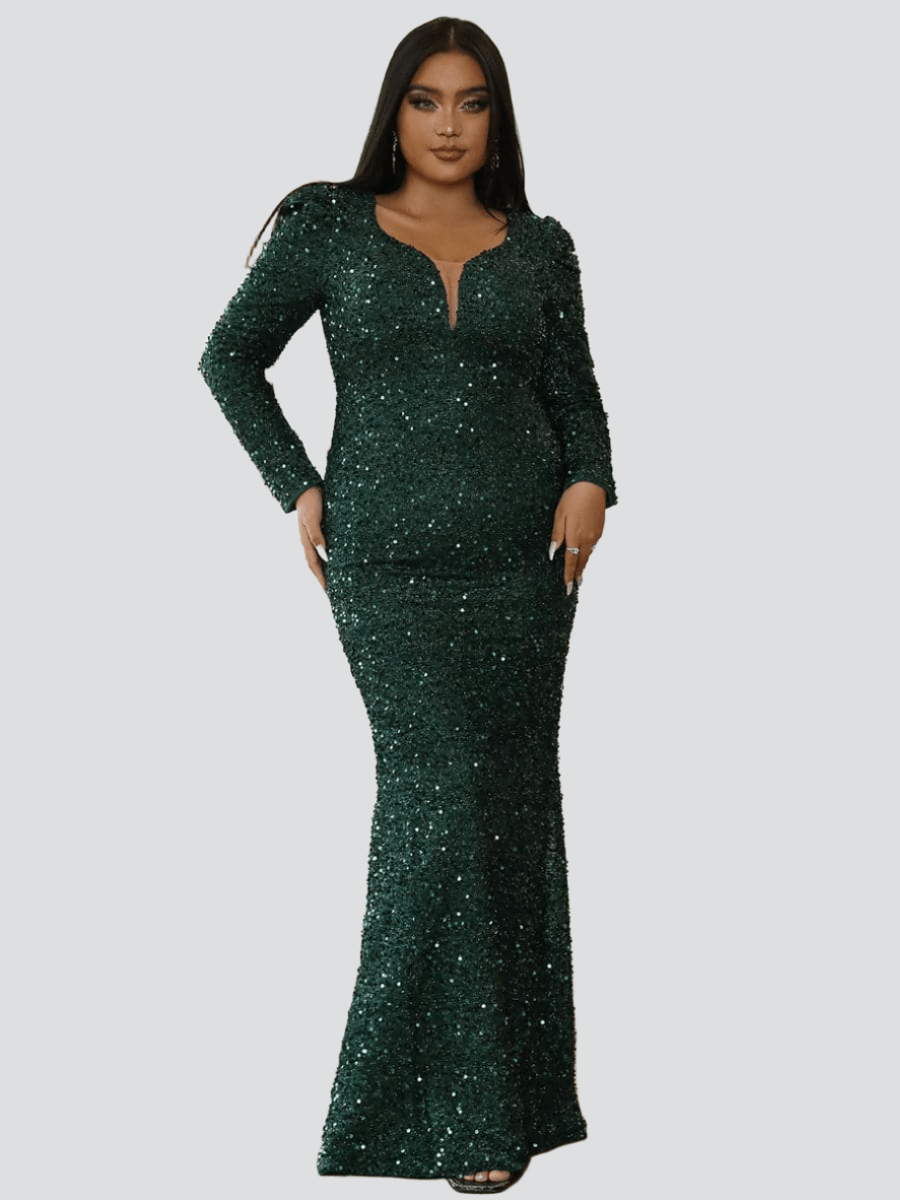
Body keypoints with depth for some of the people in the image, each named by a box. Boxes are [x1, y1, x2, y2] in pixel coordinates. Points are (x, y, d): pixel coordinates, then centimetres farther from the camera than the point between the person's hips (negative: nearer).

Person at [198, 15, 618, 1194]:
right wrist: (297, 489, 1)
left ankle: (515, 1083, 19)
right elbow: (230, 357, 10)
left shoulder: (541, 246, 9)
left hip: (522, 559, 3)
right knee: (438, 792, -11)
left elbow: (575, 392, 14)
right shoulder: (331, 227, 3)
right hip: (389, 558, -3)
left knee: (514, 802, 6)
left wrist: (591, 483, -6)